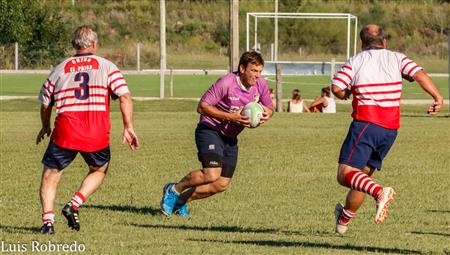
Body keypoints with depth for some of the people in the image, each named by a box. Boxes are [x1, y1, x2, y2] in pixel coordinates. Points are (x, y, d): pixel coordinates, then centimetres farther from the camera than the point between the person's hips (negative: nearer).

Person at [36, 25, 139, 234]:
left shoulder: (60, 69, 14)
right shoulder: (106, 66, 9)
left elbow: (45, 104, 20)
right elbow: (125, 97, -3)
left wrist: (45, 127, 37)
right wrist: (129, 128, -1)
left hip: (65, 131, 0)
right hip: (97, 135, 0)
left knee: (50, 176, 14)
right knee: (99, 170, 25)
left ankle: (48, 220, -3)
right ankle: (75, 204, 5)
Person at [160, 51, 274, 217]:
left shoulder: (261, 84, -3)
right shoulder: (227, 83, -23)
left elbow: (269, 107, 13)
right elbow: (202, 106, -21)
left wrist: (266, 114, -13)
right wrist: (230, 117, -28)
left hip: (230, 138, 7)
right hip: (210, 130, -7)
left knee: (222, 184, 4)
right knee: (212, 174, -26)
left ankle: (182, 200, 23)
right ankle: (174, 190, -1)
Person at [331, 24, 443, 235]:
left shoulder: (355, 62, 3)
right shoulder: (397, 59, 10)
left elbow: (337, 88, -10)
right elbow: (419, 74, -7)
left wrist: (346, 94, 11)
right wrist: (437, 97, -10)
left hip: (365, 124, -5)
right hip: (390, 128, 5)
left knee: (345, 174, -13)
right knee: (363, 174, 20)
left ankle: (379, 192, -40)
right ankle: (344, 218, 36)